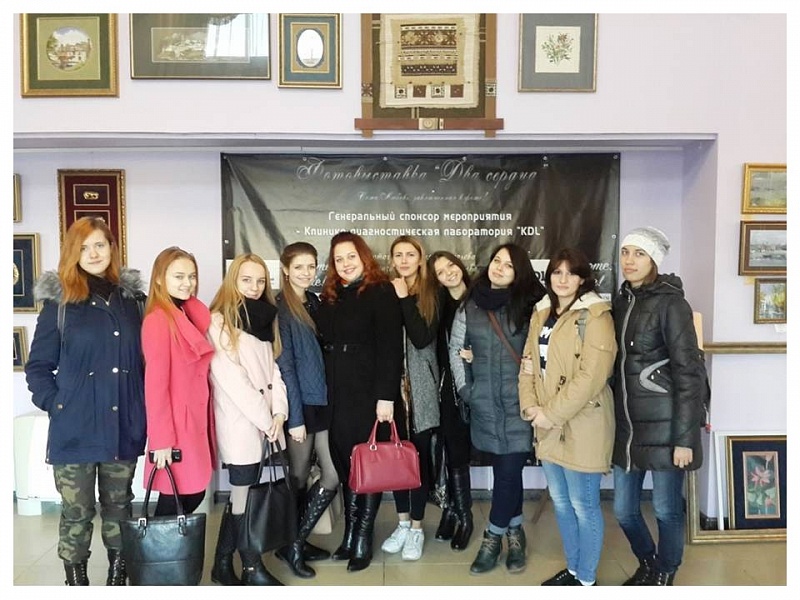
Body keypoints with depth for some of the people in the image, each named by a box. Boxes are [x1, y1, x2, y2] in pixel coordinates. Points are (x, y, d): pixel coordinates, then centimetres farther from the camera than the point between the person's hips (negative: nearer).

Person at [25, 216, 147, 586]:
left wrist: (142, 407, 3)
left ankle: (118, 574, 30)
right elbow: (37, 366, 1)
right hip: (75, 428, -2)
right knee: (77, 511, 7)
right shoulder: (59, 301, -2)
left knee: (118, 505, 15)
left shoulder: (131, 297, 6)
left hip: (124, 425, 3)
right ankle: (75, 579, 24)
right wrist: (56, 405, -9)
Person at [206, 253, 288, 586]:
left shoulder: (264, 318, 14)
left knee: (241, 492, 12)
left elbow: (273, 369, 11)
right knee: (244, 493, 1)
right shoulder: (218, 322, -9)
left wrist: (278, 413, -2)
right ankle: (252, 568, 13)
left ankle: (223, 563, 23)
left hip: (264, 420, 7)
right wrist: (264, 419, -13)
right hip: (239, 420, -7)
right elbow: (231, 379, -15)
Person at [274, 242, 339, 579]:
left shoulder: (314, 302, 11)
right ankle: (291, 545, 26)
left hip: (322, 400, 7)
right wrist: (294, 416, -15)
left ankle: (297, 541, 25)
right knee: (299, 478, 6)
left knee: (332, 476, 9)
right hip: (299, 403, -7)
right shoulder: (279, 308, -10)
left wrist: (328, 397, 7)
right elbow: (284, 365, -13)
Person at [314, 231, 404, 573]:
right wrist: (326, 390, 7)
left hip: (369, 393, -5)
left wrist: (386, 396, -18)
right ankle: (349, 534, 20)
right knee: (345, 464, 9)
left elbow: (391, 348, -13)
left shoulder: (381, 292, -6)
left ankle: (363, 538, 14)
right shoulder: (329, 297, 12)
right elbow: (324, 345, 12)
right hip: (337, 395, 5)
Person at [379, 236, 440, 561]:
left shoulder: (432, 293, -1)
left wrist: (405, 299, -15)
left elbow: (422, 339, -15)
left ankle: (416, 528, 18)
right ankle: (402, 522, 26)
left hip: (420, 385, -2)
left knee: (419, 453, 5)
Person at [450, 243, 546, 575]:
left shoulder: (529, 305, -2)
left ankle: (493, 537, 14)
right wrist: (464, 388, 3)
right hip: (484, 404, 2)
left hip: (519, 401, -2)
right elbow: (456, 349, 9)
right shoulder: (470, 305, 5)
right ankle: (515, 533, 26)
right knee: (505, 470, 10)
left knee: (509, 470, -2)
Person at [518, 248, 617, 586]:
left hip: (582, 425, -7)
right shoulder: (541, 314, 11)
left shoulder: (594, 316, -12)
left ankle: (586, 579, 24)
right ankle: (572, 569, 36)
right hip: (549, 426, 7)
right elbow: (528, 364, 11)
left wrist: (552, 414, -19)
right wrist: (530, 406, -3)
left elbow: (592, 375, -20)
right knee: (561, 501, 18)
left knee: (584, 505, 5)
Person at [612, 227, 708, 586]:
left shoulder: (671, 303, -11)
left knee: (666, 509, 9)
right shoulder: (621, 302, 8)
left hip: (664, 425, -6)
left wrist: (684, 437, -15)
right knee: (623, 509, 13)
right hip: (627, 425, 6)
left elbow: (688, 372, -13)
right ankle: (647, 563, 40)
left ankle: (664, 575, 33)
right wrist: (614, 419, 12)